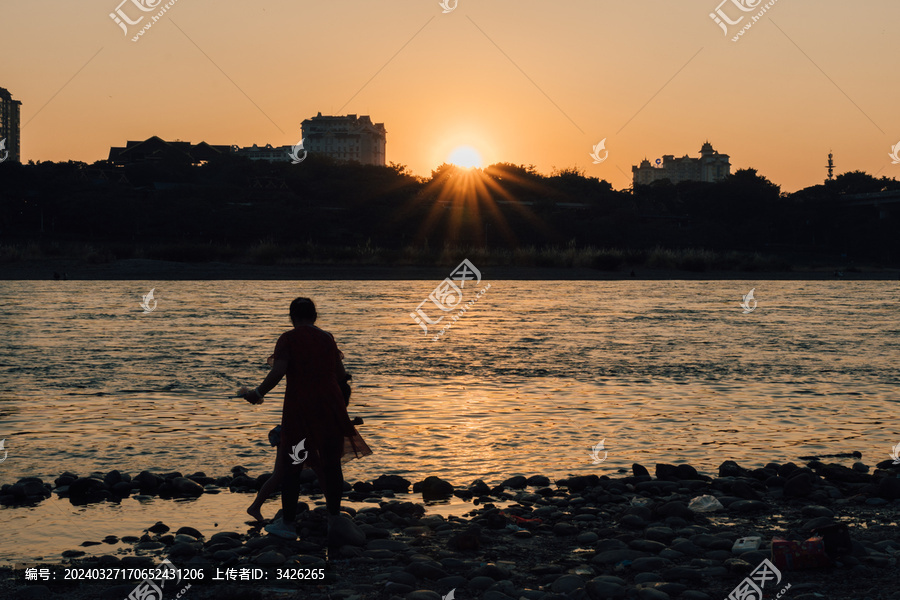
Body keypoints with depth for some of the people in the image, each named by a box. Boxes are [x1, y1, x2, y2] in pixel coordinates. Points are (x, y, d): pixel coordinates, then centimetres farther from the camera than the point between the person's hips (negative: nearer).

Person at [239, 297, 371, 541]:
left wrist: (258, 393, -7)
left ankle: (288, 523, 10)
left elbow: (278, 371, -17)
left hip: (299, 409, -3)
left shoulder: (288, 339, -4)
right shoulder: (327, 338, 8)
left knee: (291, 466, 6)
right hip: (330, 407, 4)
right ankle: (334, 519, 15)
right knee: (331, 463, 11)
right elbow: (341, 375, 9)